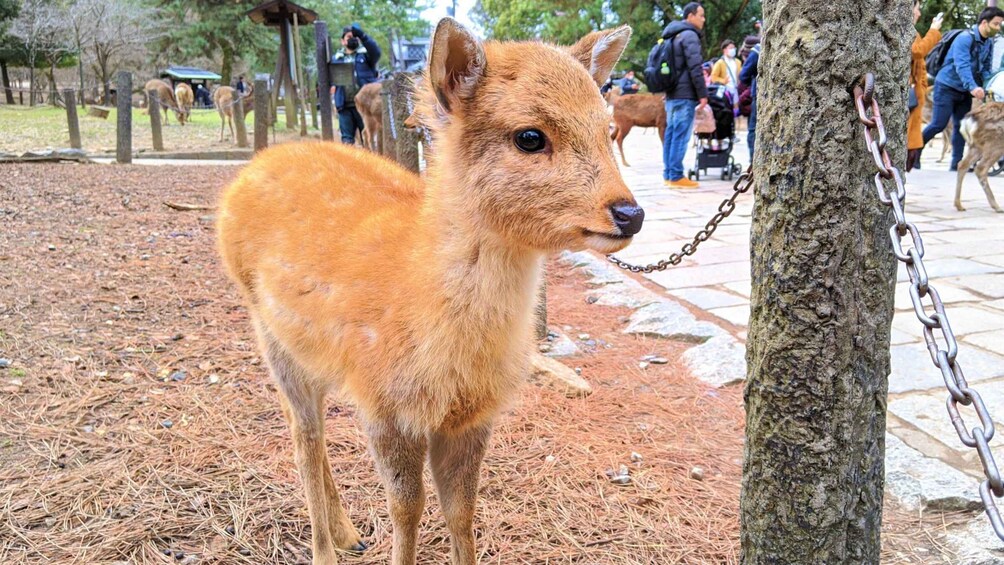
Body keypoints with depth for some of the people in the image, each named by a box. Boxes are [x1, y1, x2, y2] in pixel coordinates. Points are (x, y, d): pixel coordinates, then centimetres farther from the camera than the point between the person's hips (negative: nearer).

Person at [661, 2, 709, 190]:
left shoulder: (675, 35, 20)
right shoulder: (689, 35, -9)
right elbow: (695, 68, -16)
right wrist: (703, 94, -14)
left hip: (672, 94, 9)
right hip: (685, 95, -9)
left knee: (671, 134, 9)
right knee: (681, 136, -9)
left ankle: (668, 175, 11)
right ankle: (676, 177, -9)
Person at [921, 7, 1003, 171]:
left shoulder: (989, 44, 5)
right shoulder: (965, 38, -19)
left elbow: (986, 70, 9)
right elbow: (962, 65, -31)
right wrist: (973, 87, -42)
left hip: (964, 91, 8)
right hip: (947, 87, -8)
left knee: (961, 127, 5)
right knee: (938, 125, -10)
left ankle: (956, 165, 8)